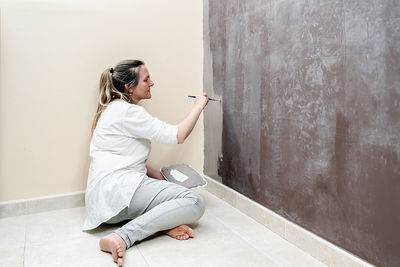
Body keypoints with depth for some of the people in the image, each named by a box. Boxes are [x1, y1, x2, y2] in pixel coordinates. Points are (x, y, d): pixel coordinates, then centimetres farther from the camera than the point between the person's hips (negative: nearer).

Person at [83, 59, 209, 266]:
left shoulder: (114, 109, 21)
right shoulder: (127, 111, -11)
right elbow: (178, 135, -13)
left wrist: (160, 177, 11)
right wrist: (198, 106, 1)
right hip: (117, 189, -10)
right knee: (194, 203, -21)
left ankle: (164, 222, -8)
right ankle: (122, 237, -25)